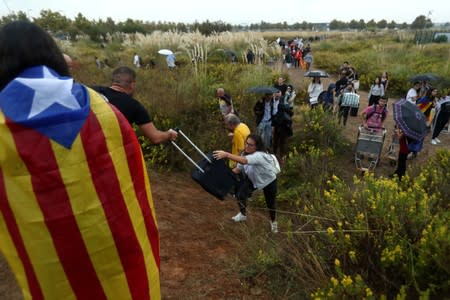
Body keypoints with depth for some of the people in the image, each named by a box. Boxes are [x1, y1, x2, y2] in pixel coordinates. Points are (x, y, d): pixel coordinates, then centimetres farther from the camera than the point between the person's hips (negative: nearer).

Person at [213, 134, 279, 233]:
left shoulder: (259, 155, -42)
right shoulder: (245, 154, -18)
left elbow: (243, 161, -60)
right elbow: (238, 168, -12)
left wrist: (226, 155, -69)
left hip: (269, 181, -5)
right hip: (253, 179, 5)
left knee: (270, 203, 9)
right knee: (240, 194, -13)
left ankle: (273, 222, 42)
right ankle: (243, 215, 18)